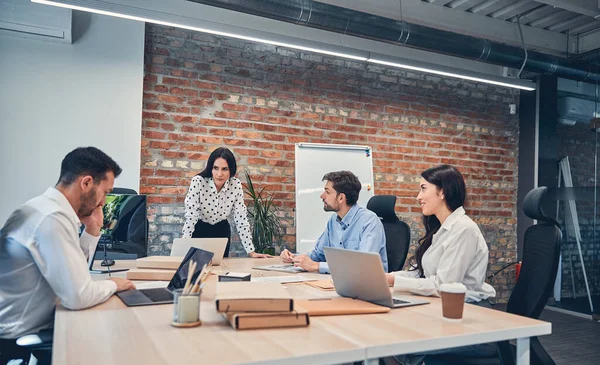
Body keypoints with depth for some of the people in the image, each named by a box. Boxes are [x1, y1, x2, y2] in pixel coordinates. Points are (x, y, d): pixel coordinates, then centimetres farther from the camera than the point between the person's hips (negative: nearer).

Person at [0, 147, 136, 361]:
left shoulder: (49, 208, 6)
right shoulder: (52, 218, -25)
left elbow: (71, 271, 14)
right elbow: (78, 296, -28)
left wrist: (92, 229, 3)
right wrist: (113, 284, -9)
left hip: (25, 326, 9)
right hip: (18, 338, -9)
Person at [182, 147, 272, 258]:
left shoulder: (236, 184, -16)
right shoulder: (198, 182, -24)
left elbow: (241, 219, -12)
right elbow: (190, 217, -25)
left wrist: (251, 252, -13)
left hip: (222, 232, 2)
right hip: (199, 230, -2)